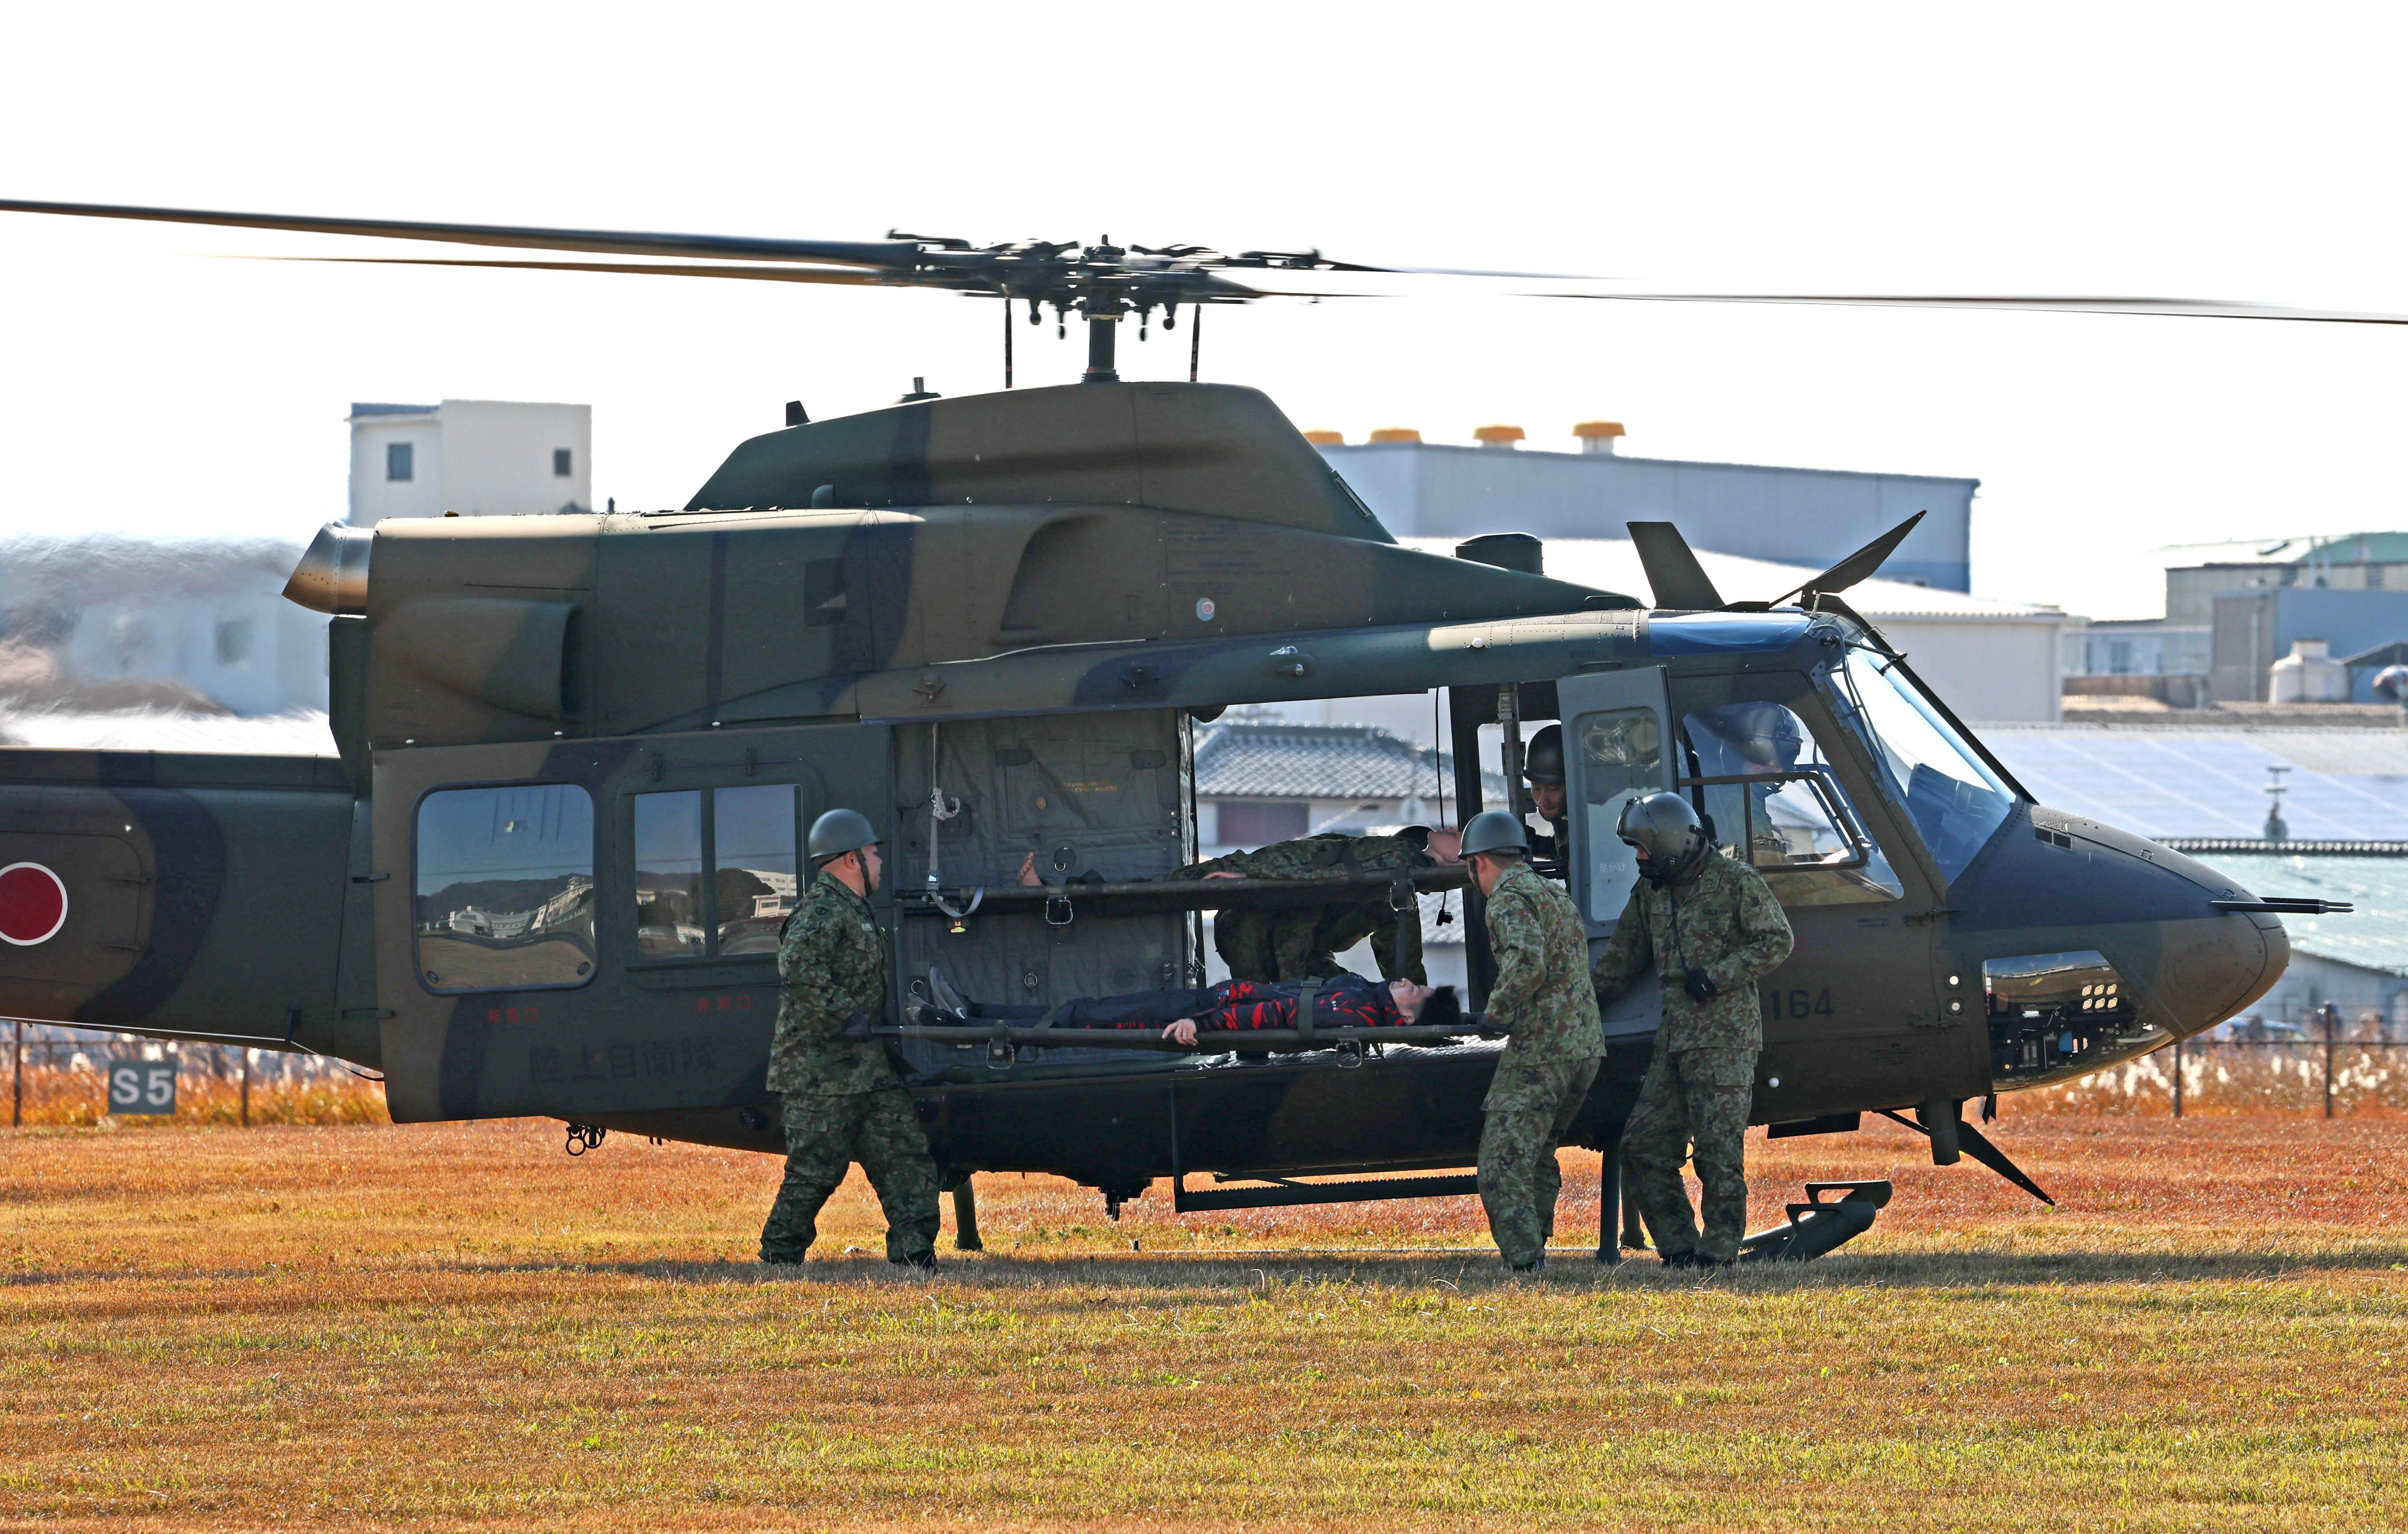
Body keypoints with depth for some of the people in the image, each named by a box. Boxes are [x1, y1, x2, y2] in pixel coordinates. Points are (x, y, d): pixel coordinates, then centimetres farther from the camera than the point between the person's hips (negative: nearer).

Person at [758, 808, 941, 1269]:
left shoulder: (854, 911, 21)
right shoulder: (821, 911, -13)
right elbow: (798, 968, -28)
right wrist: (845, 1017, -24)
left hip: (868, 1070, 10)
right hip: (822, 1071, -10)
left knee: (905, 1157, 4)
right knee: (816, 1170, -5)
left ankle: (914, 1255, 4)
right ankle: (778, 1259, 4)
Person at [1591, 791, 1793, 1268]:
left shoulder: (1734, 881, -6)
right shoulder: (1650, 891, 15)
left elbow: (1777, 941, -6)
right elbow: (1622, 959, 25)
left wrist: (1717, 975, -14)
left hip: (1726, 1037, -8)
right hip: (1675, 1040, 8)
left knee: (1718, 1148, -8)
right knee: (1644, 1147, 3)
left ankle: (1720, 1248, -3)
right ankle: (1679, 1246, 9)